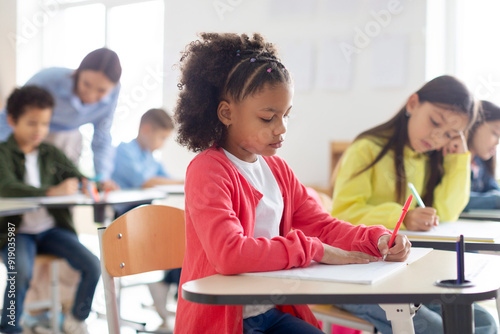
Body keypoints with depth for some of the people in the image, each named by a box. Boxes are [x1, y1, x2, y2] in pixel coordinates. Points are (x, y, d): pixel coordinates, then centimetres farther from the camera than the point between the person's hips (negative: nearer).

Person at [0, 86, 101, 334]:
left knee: (92, 265, -13)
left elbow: (76, 178, 12)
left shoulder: (51, 154, 10)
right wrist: (51, 192, -38)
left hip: (51, 228, 4)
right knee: (21, 272, -31)